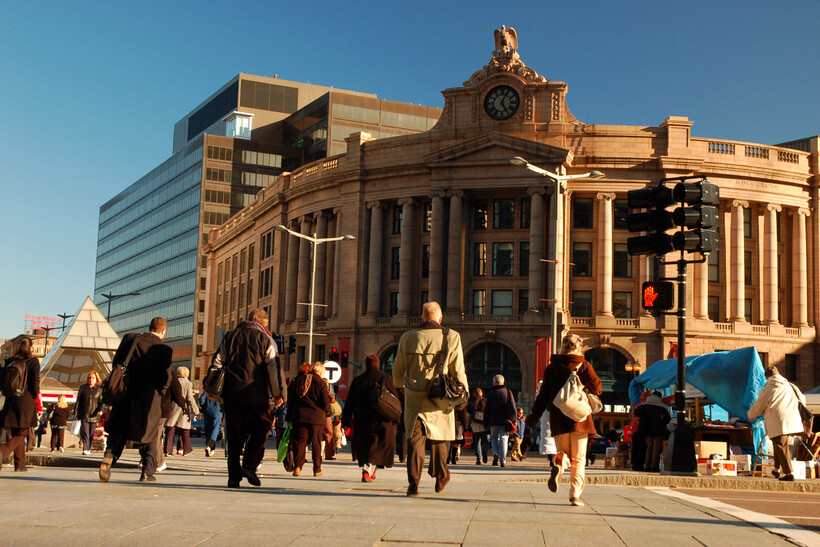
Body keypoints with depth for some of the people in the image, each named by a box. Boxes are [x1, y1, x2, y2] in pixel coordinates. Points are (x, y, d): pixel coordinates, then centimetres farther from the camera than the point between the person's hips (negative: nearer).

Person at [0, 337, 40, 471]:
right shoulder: (33, 361, -5)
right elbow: (35, 382, -8)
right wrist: (34, 397, 4)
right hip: (26, 400, -4)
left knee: (15, 433, 13)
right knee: (21, 434, 0)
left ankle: (20, 464, 13)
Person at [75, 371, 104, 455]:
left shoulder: (99, 389, 6)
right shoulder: (83, 388, 8)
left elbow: (101, 401, 4)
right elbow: (78, 400, 10)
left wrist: (100, 410, -14)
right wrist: (75, 412, 6)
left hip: (94, 414, 0)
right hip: (84, 414, 0)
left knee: (92, 433, 4)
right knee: (85, 432, -10)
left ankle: (89, 448, 17)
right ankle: (85, 449, -15)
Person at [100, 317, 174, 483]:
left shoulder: (130, 339, 2)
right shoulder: (164, 350, -7)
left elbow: (116, 363, 4)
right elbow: (166, 378, -9)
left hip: (126, 395, 2)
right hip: (150, 399, -2)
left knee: (118, 432, 9)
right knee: (149, 435, 12)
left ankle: (109, 456, -17)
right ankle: (147, 472, 11)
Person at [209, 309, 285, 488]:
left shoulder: (230, 337, 12)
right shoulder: (266, 340, 2)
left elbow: (216, 362, 11)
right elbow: (274, 368, -5)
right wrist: (278, 393, 2)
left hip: (232, 395, 3)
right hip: (257, 396, -3)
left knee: (234, 437, 9)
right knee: (260, 432, 10)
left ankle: (234, 475, 6)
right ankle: (249, 465, -7)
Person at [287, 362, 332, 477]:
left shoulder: (295, 381, 9)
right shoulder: (319, 381, -1)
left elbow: (289, 400, 10)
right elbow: (325, 401, -5)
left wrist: (290, 416, 16)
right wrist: (326, 412, 14)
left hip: (299, 416, 2)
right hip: (316, 417, -2)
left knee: (299, 441, 3)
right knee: (316, 443, 8)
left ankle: (297, 465, -15)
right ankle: (317, 469, 12)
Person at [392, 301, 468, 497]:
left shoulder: (407, 337, 3)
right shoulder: (451, 337, -4)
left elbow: (397, 369, 13)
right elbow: (458, 371, -4)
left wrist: (400, 385, 33)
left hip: (413, 397, 1)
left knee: (415, 438, 2)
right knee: (438, 437, 16)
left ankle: (413, 482, -5)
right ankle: (440, 476, 27)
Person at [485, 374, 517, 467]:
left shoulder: (490, 393, 3)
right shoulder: (508, 391, 5)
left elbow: (487, 409, 5)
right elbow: (513, 407, 3)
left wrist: (487, 423, 10)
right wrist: (513, 419, 8)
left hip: (494, 421, 0)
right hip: (505, 421, 0)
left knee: (494, 437, 18)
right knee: (503, 439, 3)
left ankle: (495, 454, -4)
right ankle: (503, 461, -3)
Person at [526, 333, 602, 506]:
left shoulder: (551, 367, 4)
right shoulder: (584, 366, -3)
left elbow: (543, 394, 5)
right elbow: (597, 389, 0)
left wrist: (534, 416, 10)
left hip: (558, 419, 2)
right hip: (579, 419, -2)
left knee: (564, 452, 15)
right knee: (578, 459, 8)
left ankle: (559, 463, -20)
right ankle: (575, 494, -2)